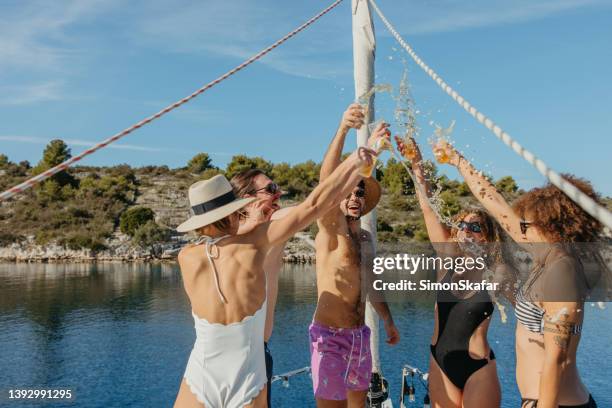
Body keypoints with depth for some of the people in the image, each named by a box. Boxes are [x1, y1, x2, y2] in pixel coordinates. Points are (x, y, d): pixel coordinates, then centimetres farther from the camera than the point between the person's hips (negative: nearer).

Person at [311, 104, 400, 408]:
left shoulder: (365, 237, 10)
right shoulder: (330, 227, -11)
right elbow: (327, 181, -29)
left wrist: (388, 320, 26)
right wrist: (342, 129, -41)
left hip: (360, 336, 7)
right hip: (330, 336, -7)